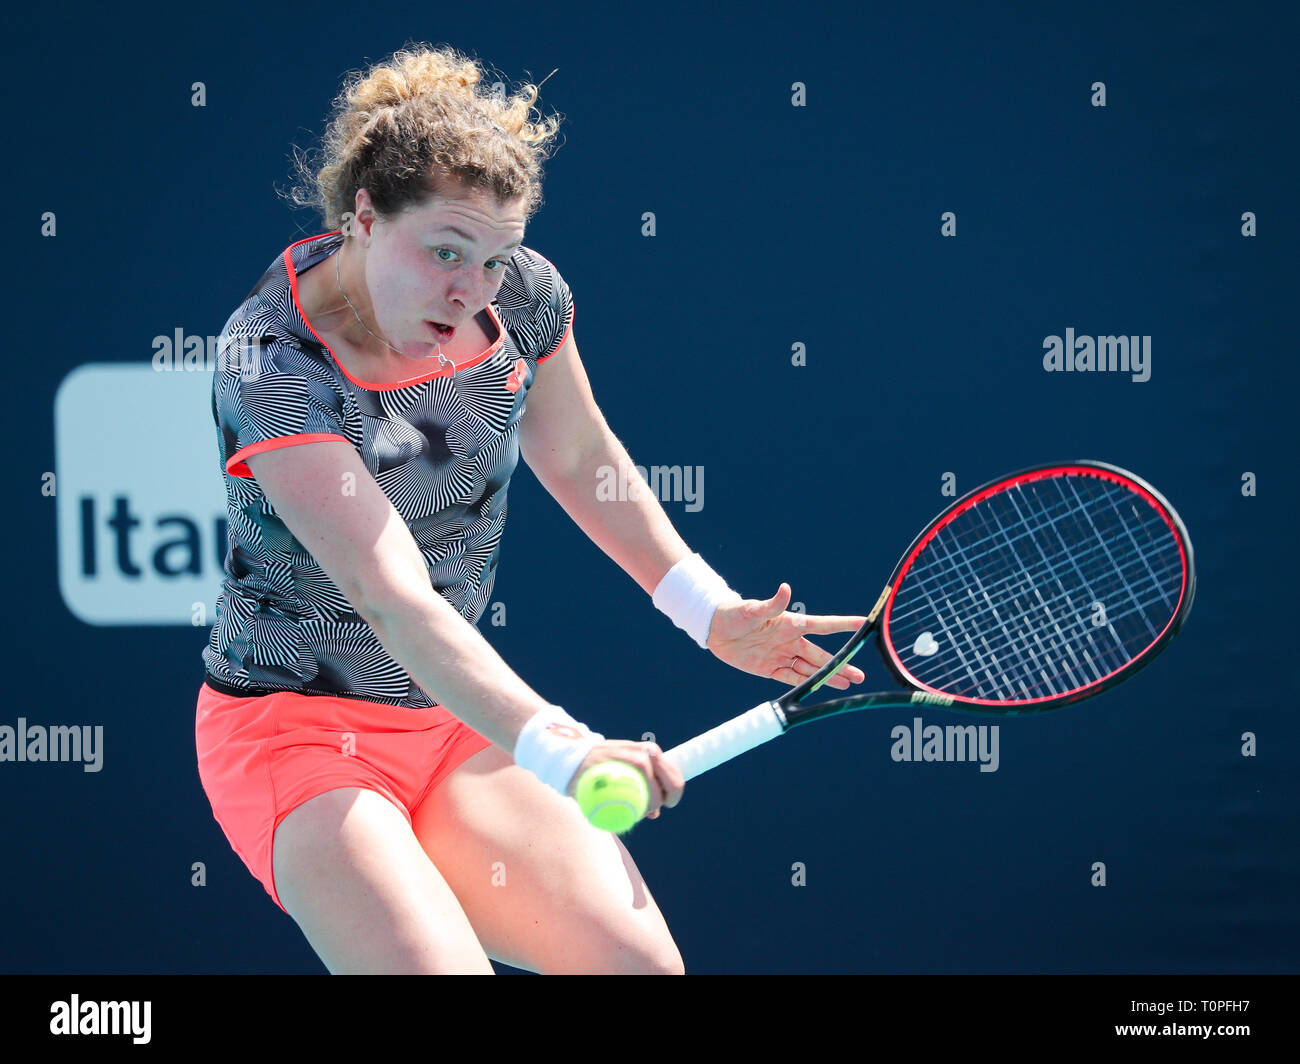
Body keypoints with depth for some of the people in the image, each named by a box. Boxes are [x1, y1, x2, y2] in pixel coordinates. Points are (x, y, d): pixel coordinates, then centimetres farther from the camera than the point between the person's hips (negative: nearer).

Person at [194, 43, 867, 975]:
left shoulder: (521, 295, -6)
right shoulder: (273, 363, -25)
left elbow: (579, 457, 17)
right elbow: (397, 602, -35)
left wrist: (710, 610, 12)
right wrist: (559, 750, -46)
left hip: (461, 717, 6)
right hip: (291, 730, -6)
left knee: (641, 960, -12)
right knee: (438, 968, -29)